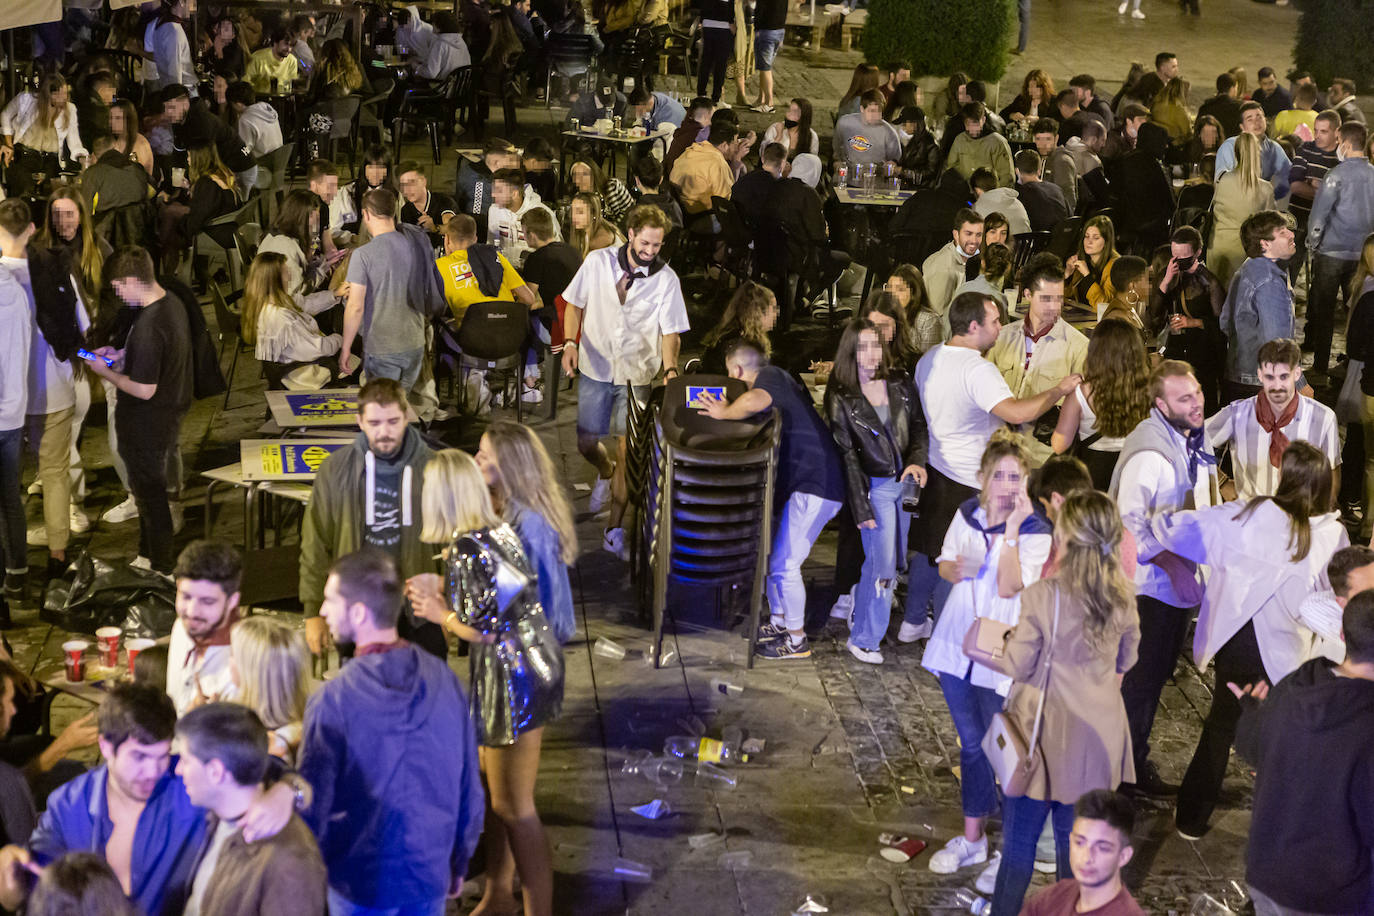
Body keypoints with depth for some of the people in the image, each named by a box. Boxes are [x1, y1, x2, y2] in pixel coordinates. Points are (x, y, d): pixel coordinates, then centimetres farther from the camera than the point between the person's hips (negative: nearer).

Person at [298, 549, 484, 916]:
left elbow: (313, 801, -14)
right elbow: (470, 787, 0)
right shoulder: (444, 679, -9)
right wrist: (460, 862, 15)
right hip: (430, 872, 3)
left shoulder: (333, 699, -20)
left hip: (360, 883, -3)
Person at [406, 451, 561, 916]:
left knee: (514, 808, 3)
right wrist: (442, 588, 14)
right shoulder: (498, 530, 5)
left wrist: (438, 613, -5)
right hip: (535, 665, 9)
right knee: (494, 789, 21)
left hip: (512, 680, -9)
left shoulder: (466, 549, -21)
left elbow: (482, 630, -21)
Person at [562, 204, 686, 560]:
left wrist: (670, 369, -24)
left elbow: (670, 331, -7)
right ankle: (605, 472, 46)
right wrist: (570, 343, -10)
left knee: (627, 449, -5)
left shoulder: (666, 279, -9)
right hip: (595, 367, 2)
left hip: (637, 374, -2)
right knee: (586, 443, 8)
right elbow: (574, 304, 5)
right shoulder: (597, 262, -5)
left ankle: (614, 528, 6)